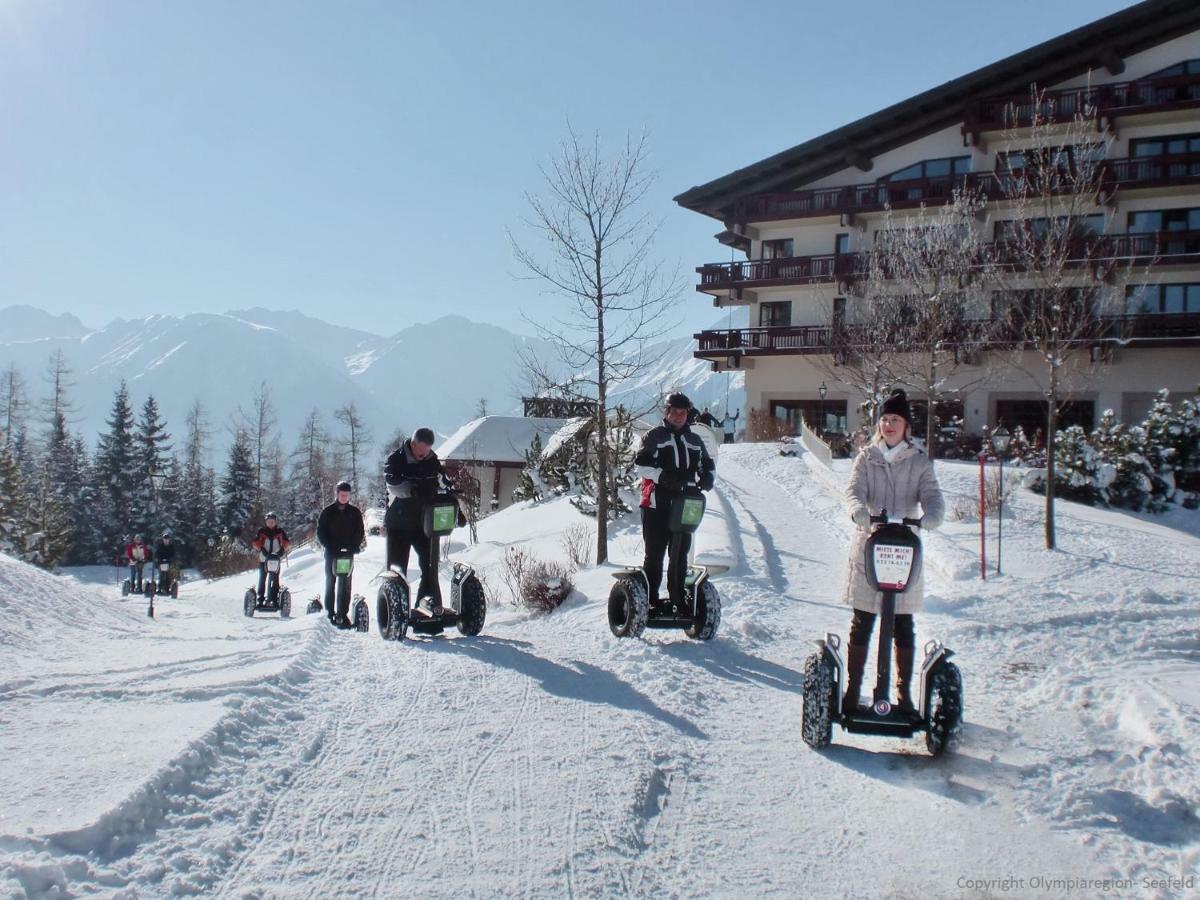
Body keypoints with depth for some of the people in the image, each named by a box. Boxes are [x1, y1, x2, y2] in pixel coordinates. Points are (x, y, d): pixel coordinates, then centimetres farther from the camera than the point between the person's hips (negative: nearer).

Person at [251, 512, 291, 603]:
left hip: (276, 559, 1)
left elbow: (286, 542, 3)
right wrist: (261, 548, -19)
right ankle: (260, 597, 8)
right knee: (262, 578, 2)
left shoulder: (280, 532, 6)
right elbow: (255, 542, -4)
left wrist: (283, 549, -15)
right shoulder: (261, 531, 3)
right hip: (263, 559, -1)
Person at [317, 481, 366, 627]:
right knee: (330, 582, 2)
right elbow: (320, 531, 3)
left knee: (346, 584, -3)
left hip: (348, 552, 0)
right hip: (331, 552, 0)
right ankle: (329, 611, 9)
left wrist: (354, 547, -8)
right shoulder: (327, 512, 4)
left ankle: (343, 614, -3)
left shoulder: (355, 512, 7)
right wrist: (329, 546, -10)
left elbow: (360, 532, 7)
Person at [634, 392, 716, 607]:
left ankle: (678, 598, 20)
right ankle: (649, 599, 4)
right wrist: (663, 476, -25)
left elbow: (707, 464, 24)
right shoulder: (653, 437, 1)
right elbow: (641, 464, -10)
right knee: (655, 553, -2)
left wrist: (707, 477, 1)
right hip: (657, 506, -5)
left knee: (681, 553, 11)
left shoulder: (695, 441, 17)